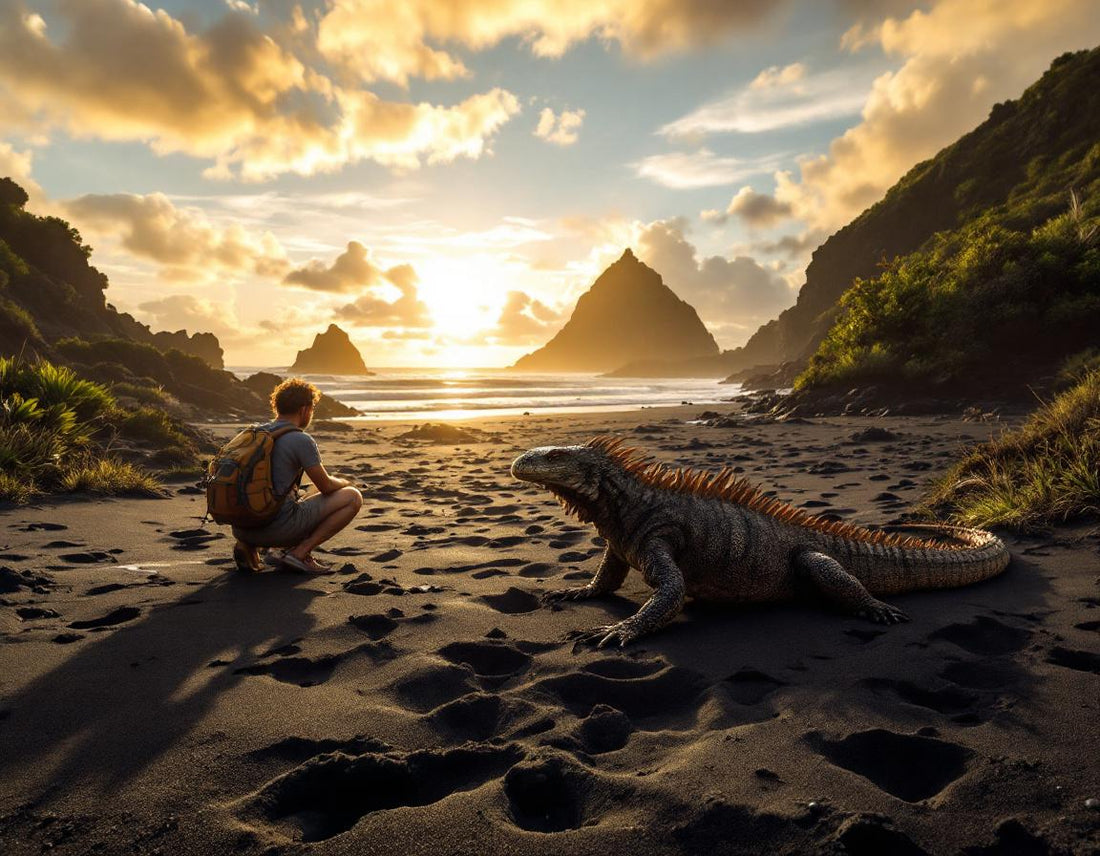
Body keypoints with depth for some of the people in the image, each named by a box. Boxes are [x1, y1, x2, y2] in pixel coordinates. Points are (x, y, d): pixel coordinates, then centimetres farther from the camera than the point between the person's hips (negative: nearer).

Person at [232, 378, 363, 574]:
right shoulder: (301, 440, -9)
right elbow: (326, 487, -1)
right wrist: (343, 482, 22)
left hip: (242, 529, 7)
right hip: (278, 527, -7)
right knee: (353, 497, 2)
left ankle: (247, 545, 12)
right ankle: (300, 552, -5)